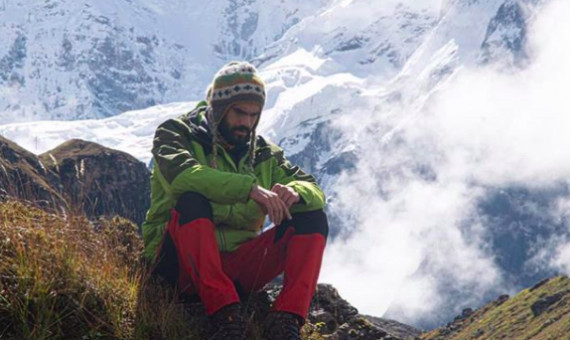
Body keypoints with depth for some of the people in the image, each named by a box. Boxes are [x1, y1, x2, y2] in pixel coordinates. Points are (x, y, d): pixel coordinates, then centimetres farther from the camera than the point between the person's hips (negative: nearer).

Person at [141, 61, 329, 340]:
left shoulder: (263, 154, 14)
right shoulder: (176, 133, 1)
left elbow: (314, 191, 4)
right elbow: (181, 174, -23)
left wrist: (294, 193, -21)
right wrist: (249, 188, -34)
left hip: (239, 268, 4)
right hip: (182, 262, -4)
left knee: (313, 218, -11)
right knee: (192, 201, -33)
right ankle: (225, 315, -40)